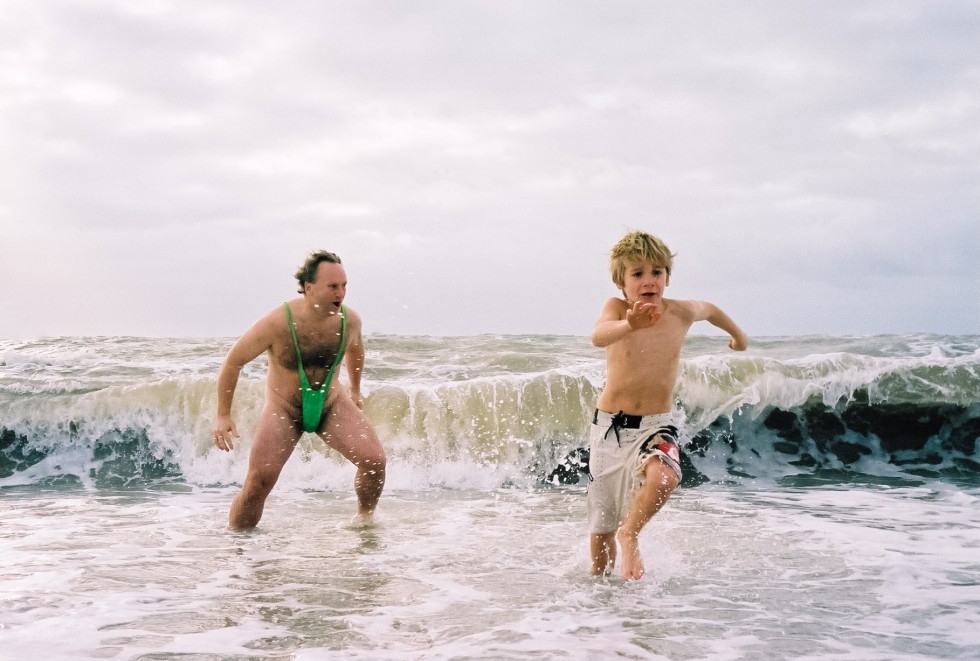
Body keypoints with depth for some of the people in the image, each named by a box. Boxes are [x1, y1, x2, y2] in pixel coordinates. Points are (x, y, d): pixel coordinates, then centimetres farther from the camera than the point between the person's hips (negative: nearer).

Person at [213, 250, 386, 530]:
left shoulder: (350, 320, -15)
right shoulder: (277, 323, -27)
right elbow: (233, 362, -13)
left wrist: (355, 390, 24)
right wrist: (223, 415, -10)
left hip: (332, 403, 3)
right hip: (284, 409, -3)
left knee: (374, 460, -15)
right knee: (258, 482, -16)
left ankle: (365, 521, 12)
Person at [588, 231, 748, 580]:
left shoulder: (681, 312, -8)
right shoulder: (616, 308, -14)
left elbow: (709, 309, 16)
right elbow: (598, 336, -37)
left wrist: (738, 334, 34)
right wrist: (629, 325, -58)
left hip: (657, 424, 0)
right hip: (610, 423, 0)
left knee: (664, 477, -34)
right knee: (602, 524, 10)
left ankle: (630, 534, -6)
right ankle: (599, 581, 38)